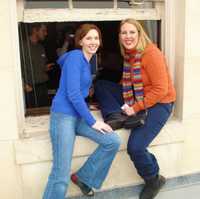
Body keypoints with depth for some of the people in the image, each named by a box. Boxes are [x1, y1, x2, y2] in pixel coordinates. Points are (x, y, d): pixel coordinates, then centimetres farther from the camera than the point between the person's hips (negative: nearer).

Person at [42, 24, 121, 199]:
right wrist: (92, 121, -15)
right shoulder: (75, 56, -10)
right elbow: (72, 94, -18)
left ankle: (82, 177, 10)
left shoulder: (86, 61, 18)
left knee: (113, 141, -7)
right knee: (61, 177, -12)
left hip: (79, 115, 8)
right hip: (64, 115, -8)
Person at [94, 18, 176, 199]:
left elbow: (161, 90, -21)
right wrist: (127, 106, -7)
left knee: (135, 147, -20)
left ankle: (154, 180, 8)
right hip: (135, 98, 8)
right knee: (100, 85, 1)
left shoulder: (151, 54, -20)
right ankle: (118, 117, -14)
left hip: (158, 103, -8)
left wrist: (136, 108, -21)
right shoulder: (128, 53, 3)